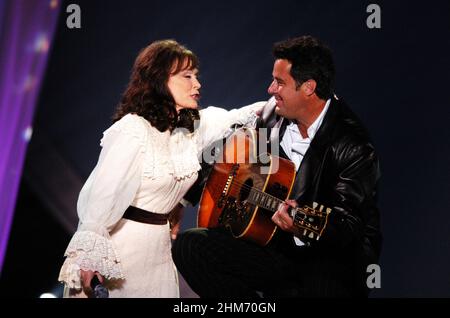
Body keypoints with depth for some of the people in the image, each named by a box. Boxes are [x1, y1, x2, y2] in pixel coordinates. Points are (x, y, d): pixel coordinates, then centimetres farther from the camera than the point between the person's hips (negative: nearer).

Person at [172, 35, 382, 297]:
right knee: (188, 245, -10)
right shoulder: (273, 115, 2)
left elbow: (349, 223, -24)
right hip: (276, 245, 6)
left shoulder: (352, 147, -18)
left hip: (334, 255, -6)